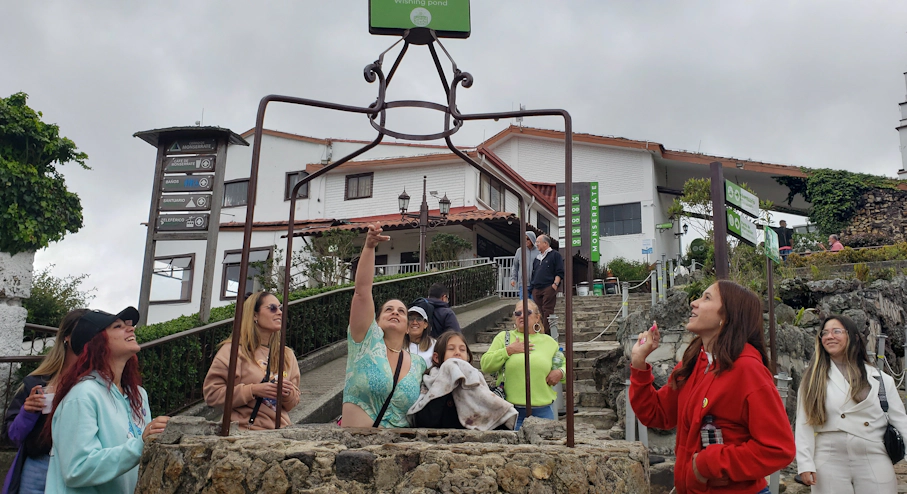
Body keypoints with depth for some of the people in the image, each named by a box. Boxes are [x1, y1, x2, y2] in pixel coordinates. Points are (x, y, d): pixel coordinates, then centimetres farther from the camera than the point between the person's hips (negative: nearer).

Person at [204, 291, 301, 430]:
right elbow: (211, 394, -3)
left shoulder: (287, 355, 17)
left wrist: (288, 394, -2)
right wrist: (253, 390, -12)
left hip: (280, 433, 4)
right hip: (245, 433, -4)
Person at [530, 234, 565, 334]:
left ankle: (546, 333, -14)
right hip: (536, 289, 6)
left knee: (547, 311, -11)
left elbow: (560, 272, -3)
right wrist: (532, 286, 18)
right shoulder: (537, 257, 23)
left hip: (549, 288, -6)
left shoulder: (555, 255, 4)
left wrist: (555, 284, -15)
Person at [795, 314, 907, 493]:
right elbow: (804, 424, -1)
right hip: (830, 464, 0)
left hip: (875, 463, 1)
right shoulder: (814, 379, 3)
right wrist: (805, 464, -7)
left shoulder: (881, 379, 5)